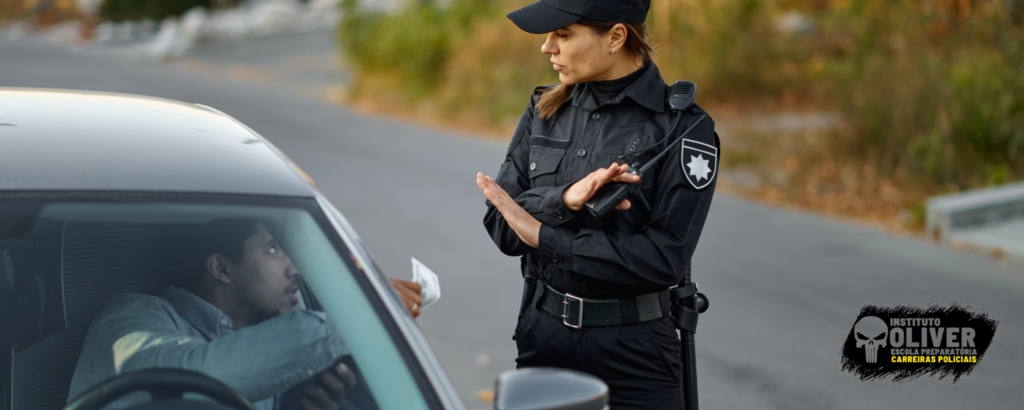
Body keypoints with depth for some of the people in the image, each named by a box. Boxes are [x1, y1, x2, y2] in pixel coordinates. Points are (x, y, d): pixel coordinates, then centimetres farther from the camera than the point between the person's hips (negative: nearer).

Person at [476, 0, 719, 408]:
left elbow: (663, 259, -18)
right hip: (541, 336, 4)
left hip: (633, 354, -4)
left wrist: (544, 236, -16)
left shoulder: (683, 128, -11)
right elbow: (500, 222, -2)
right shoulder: (545, 111, 4)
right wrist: (564, 200, -21)